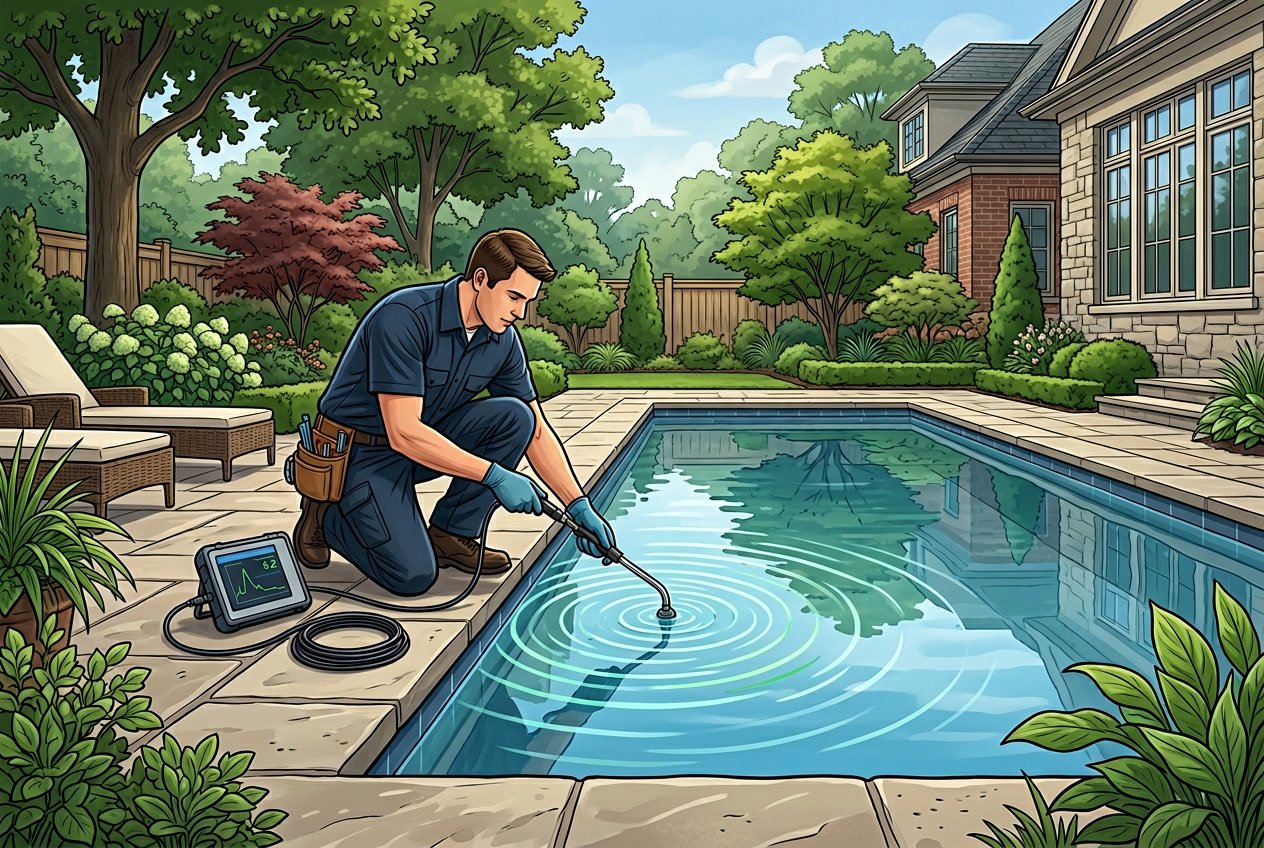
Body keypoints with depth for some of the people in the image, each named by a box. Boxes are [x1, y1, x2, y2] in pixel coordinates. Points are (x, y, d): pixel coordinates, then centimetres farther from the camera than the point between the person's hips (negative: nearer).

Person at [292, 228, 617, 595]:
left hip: (428, 439, 6)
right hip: (360, 453, -6)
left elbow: (536, 431, -1)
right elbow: (403, 433, -30)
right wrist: (495, 476, -29)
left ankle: (450, 534, -2)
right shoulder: (403, 317, -27)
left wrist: (580, 506, -9)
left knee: (515, 417, -16)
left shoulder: (503, 340, -7)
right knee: (414, 575, -19)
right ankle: (326, 514, 8)